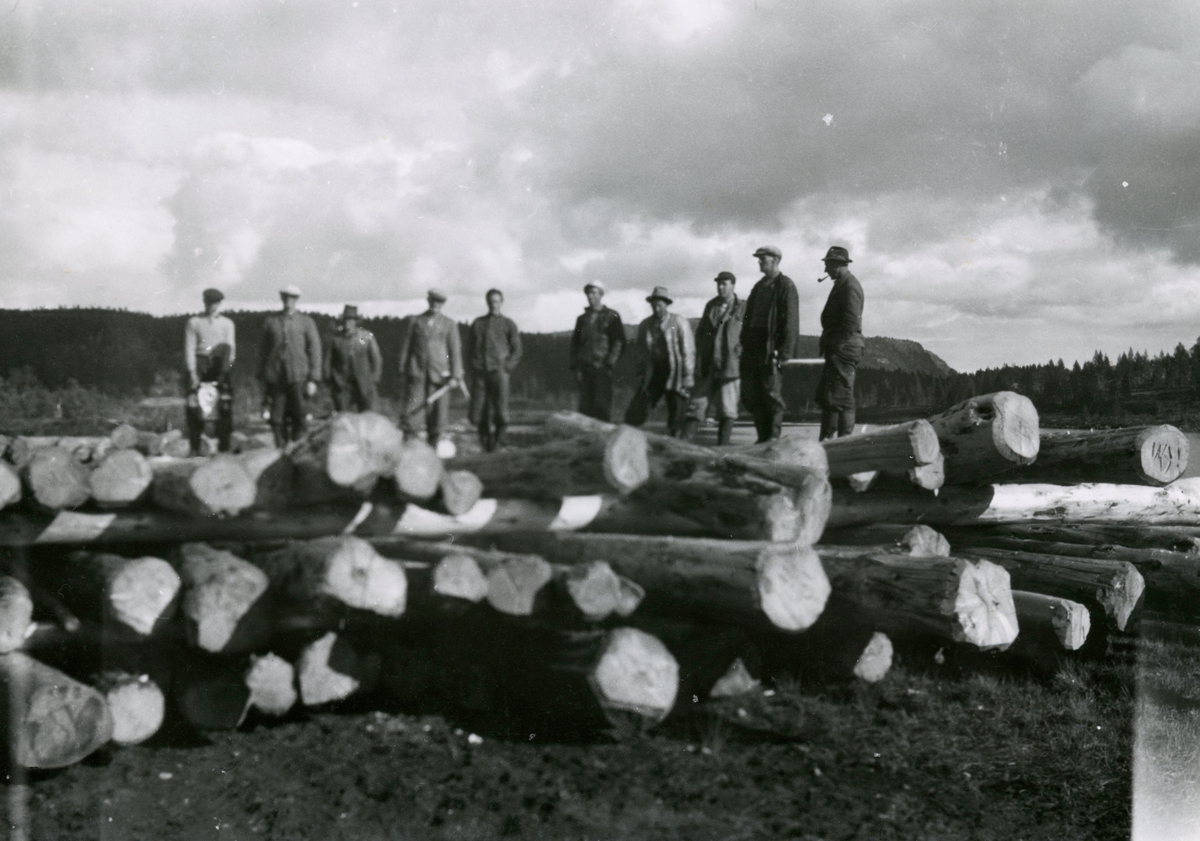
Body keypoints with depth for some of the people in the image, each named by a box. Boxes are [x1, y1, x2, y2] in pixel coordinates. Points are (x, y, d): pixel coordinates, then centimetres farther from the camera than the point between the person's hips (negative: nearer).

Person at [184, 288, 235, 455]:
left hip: (220, 366, 1)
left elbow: (230, 349, 7)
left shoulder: (227, 324, 13)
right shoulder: (193, 323, 10)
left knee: (224, 407, -6)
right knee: (194, 407, -7)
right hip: (199, 366, -1)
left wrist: (225, 370, -6)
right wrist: (193, 373, -7)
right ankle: (195, 449, -4)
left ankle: (224, 447, -1)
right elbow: (189, 348, 4)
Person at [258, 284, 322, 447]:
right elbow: (263, 351, 15)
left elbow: (315, 350, 3)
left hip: (298, 377, -2)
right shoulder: (270, 322, 11)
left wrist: (312, 379, -4)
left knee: (299, 418, -7)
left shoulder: (306, 322, 6)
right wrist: (262, 379, 11)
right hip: (275, 377, 2)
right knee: (277, 419, -1)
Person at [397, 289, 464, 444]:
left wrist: (456, 377, -4)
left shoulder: (450, 325, 8)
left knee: (437, 411, 2)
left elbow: (455, 351, 4)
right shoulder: (414, 321, 8)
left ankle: (433, 444, 13)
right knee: (411, 410, -8)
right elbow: (405, 346, 10)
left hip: (439, 373, 0)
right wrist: (402, 372, 6)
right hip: (416, 372, 0)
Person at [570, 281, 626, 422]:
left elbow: (619, 342, 0)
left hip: (602, 368, -4)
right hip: (585, 369, 4)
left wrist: (609, 364, -9)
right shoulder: (582, 319, 18)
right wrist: (576, 368, 5)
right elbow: (575, 344, 17)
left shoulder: (612, 317, 6)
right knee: (585, 407, -1)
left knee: (602, 406, -9)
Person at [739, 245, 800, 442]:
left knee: (772, 394, -6)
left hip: (771, 349, -8)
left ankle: (774, 438, 0)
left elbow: (790, 321, -10)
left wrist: (783, 352, -17)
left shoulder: (785, 285, -3)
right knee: (750, 395, 5)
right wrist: (744, 344, 11)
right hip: (753, 348, 8)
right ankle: (763, 437, 13)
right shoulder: (759, 286, 20)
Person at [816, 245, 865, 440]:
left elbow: (851, 321, -21)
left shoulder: (850, 285, -12)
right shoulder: (841, 284, 20)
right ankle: (826, 439, 17)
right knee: (824, 395, 12)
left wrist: (836, 346, -20)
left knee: (841, 398, -9)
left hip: (844, 349, -11)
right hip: (837, 351, 11)